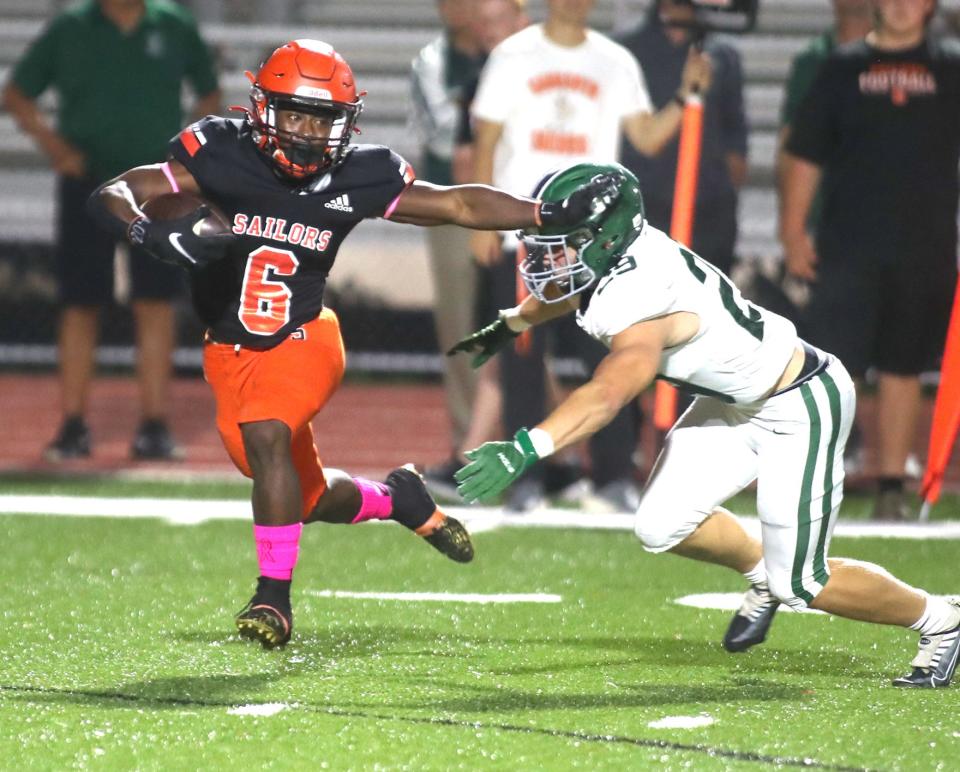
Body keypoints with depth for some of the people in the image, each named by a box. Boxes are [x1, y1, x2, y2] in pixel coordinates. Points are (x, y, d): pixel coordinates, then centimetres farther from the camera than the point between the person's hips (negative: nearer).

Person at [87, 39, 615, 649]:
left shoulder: (358, 179, -11)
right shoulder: (223, 156, -17)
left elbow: (458, 204, -1)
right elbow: (111, 197, -20)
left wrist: (556, 214, -8)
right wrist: (152, 235, -41)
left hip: (301, 341, -1)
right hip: (230, 351, 1)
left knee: (265, 435, -30)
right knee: (309, 499, 10)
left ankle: (274, 597, -19)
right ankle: (395, 498, 43)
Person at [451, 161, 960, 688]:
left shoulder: (643, 303, -34)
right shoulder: (618, 256, -8)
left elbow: (607, 394, -51)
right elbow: (568, 288, 18)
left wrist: (525, 449, -60)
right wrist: (506, 327, 33)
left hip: (801, 407, -9)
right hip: (737, 403, 9)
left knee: (800, 586, -3)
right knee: (662, 528, 1)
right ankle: (762, 573, 29)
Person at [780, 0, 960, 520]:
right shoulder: (842, 67, 6)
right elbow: (805, 156, 7)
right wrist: (793, 232, 0)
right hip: (845, 247, -1)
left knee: (902, 370, 6)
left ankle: (891, 488, 13)